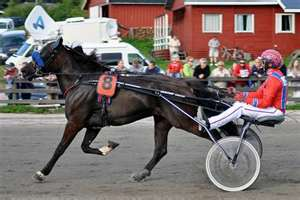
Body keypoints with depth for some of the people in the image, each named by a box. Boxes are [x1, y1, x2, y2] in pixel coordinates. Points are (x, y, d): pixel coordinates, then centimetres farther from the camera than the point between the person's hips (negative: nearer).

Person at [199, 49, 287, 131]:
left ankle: (208, 124, -22)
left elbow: (266, 102, -23)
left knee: (240, 107, -19)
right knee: (238, 103, 6)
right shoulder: (276, 75, 16)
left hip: (275, 111, -10)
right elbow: (260, 94, 15)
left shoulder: (274, 79, -18)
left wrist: (246, 100, -17)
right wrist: (243, 94, 5)